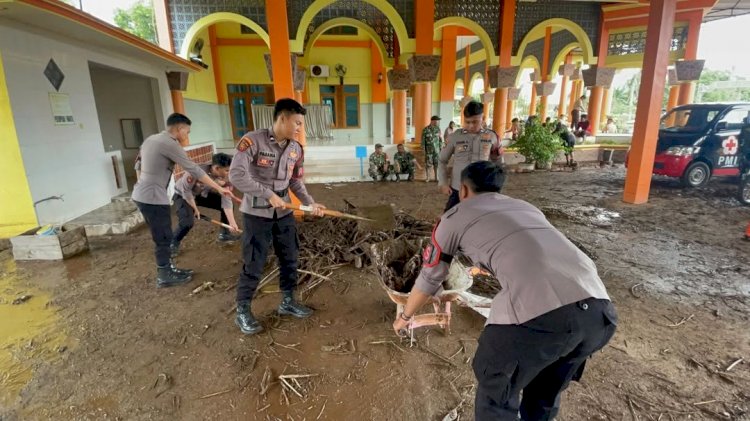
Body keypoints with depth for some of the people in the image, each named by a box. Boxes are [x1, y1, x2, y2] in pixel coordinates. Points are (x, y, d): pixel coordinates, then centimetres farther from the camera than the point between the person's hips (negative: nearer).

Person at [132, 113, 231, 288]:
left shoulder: (150, 139, 13)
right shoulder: (170, 144, -16)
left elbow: (138, 166, 22)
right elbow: (194, 170, -17)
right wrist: (219, 188, -14)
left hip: (141, 195, 10)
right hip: (153, 197, -10)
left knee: (162, 237, 19)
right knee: (163, 239, 3)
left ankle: (168, 269, 30)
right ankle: (164, 276, 16)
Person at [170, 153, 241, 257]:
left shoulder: (226, 178, -22)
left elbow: (226, 201, -19)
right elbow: (186, 191, -26)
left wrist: (232, 222, -25)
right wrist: (195, 209, -18)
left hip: (202, 194, 6)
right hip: (182, 195, -6)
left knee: (230, 206, -3)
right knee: (187, 222, -26)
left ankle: (224, 234, 17)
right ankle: (173, 244, 2)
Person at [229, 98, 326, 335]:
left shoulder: (296, 149, 2)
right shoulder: (252, 141, -17)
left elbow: (296, 182, 8)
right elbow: (236, 175, -22)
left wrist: (310, 203, -7)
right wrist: (268, 194, -24)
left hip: (284, 212, 6)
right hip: (257, 213, -6)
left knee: (290, 259, 14)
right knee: (253, 265, 3)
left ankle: (287, 302, 34)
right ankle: (242, 312, 22)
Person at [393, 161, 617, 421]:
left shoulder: (455, 216, 17)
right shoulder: (526, 207, 32)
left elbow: (429, 278, 26)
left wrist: (404, 316, 45)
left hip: (538, 313, -6)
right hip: (599, 309, 7)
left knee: (496, 390, 23)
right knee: (546, 391, 33)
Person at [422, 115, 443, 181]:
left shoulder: (438, 128, 3)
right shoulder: (425, 130, -8)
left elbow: (440, 139, 9)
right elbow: (423, 140, -4)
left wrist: (441, 147, 5)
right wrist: (423, 150, -6)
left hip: (436, 149, 3)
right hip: (429, 149, -3)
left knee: (436, 163, 4)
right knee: (428, 164, 1)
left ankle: (436, 177, 12)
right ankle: (427, 177, 14)